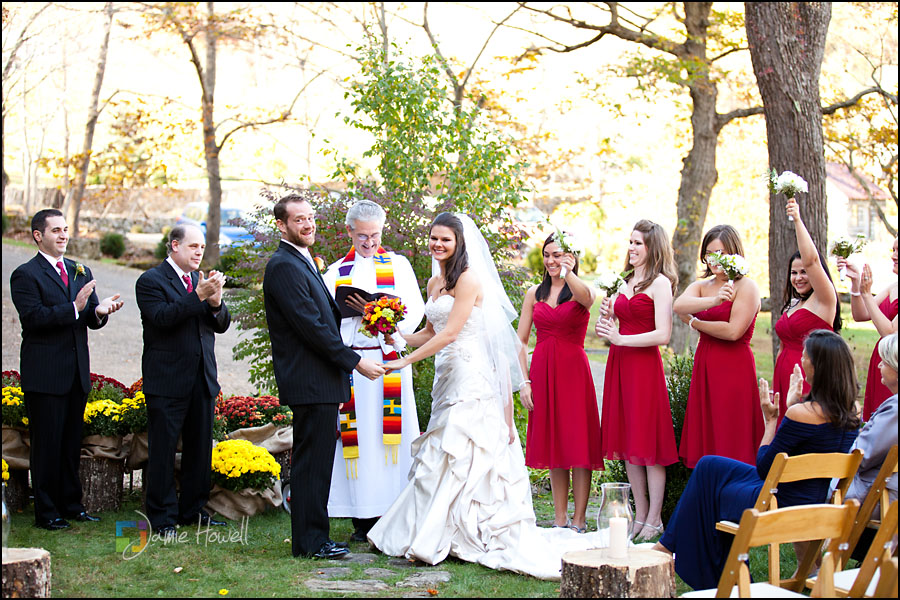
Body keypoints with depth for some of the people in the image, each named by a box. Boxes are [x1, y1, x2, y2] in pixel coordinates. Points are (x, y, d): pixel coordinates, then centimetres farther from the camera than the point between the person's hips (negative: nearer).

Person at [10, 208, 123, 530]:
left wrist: (101, 311, -12)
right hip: (44, 374, -6)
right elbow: (33, 318, -18)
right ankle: (46, 512, 6)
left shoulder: (81, 272, 15)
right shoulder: (25, 275, -5)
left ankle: (71, 504, 21)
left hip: (77, 372, 6)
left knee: (72, 442, 12)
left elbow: (91, 319, 11)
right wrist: (74, 307, -26)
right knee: (47, 443, -1)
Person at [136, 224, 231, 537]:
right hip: (167, 380, -6)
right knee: (163, 450, -1)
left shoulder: (201, 280, 15)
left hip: (203, 379, 6)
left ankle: (193, 510, 21)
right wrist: (199, 296, -25)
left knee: (201, 449, 10)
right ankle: (162, 517, 6)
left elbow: (221, 325, 11)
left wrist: (216, 302, -10)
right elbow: (162, 317, -20)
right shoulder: (151, 281, -4)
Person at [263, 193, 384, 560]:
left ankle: (312, 537, 20)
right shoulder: (284, 266, -14)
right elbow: (311, 326, -19)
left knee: (317, 462, 13)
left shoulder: (304, 263, 20)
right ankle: (310, 541, 0)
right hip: (310, 381, -10)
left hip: (322, 382, 10)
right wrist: (355, 362, -16)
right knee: (311, 462, -6)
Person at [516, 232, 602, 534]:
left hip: (573, 370, -4)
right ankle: (559, 518, 14)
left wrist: (569, 272, -48)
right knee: (552, 444, 8)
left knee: (578, 442, -4)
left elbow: (585, 297, -28)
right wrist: (524, 381, 1)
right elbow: (520, 340, 10)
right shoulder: (535, 294, 10)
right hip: (542, 371, 4)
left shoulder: (581, 291, -1)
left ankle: (579, 520, 1)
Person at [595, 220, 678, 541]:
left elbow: (662, 334, -15)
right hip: (619, 365, 8)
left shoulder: (659, 283, -6)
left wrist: (621, 339, -15)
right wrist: (606, 319, 4)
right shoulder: (626, 281, 17)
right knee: (627, 442, 8)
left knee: (649, 443, -4)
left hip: (645, 365, -8)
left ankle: (654, 520, 2)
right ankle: (640, 515, 16)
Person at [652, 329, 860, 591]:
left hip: (782, 508, -8)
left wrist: (771, 420, -4)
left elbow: (764, 468, -14)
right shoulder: (851, 415, -1)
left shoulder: (802, 414, -25)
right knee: (709, 466, 22)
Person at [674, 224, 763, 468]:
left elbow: (733, 331, -15)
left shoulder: (746, 286, -4)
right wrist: (713, 301, -27)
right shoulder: (701, 286, 13)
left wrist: (694, 322, -3)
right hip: (704, 366, 6)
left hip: (734, 368, -6)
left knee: (731, 448, -5)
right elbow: (679, 305, -10)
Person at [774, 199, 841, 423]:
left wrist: (797, 220, -24)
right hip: (785, 375, 8)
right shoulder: (791, 305, 19)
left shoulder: (823, 300, -5)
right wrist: (774, 386, 21)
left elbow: (811, 259, -20)